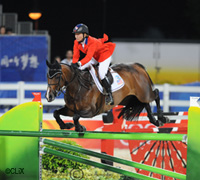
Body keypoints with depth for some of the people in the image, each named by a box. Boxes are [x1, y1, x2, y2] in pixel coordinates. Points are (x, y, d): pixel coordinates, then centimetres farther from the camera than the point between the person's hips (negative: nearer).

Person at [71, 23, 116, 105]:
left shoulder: (92, 42, -38)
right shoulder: (76, 43, -14)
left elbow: (89, 57, -47)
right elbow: (76, 55, -12)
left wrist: (79, 63, -60)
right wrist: (74, 63, -33)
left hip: (105, 55, -8)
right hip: (95, 57, 8)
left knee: (101, 74, -20)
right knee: (79, 69, -4)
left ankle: (109, 96, -7)